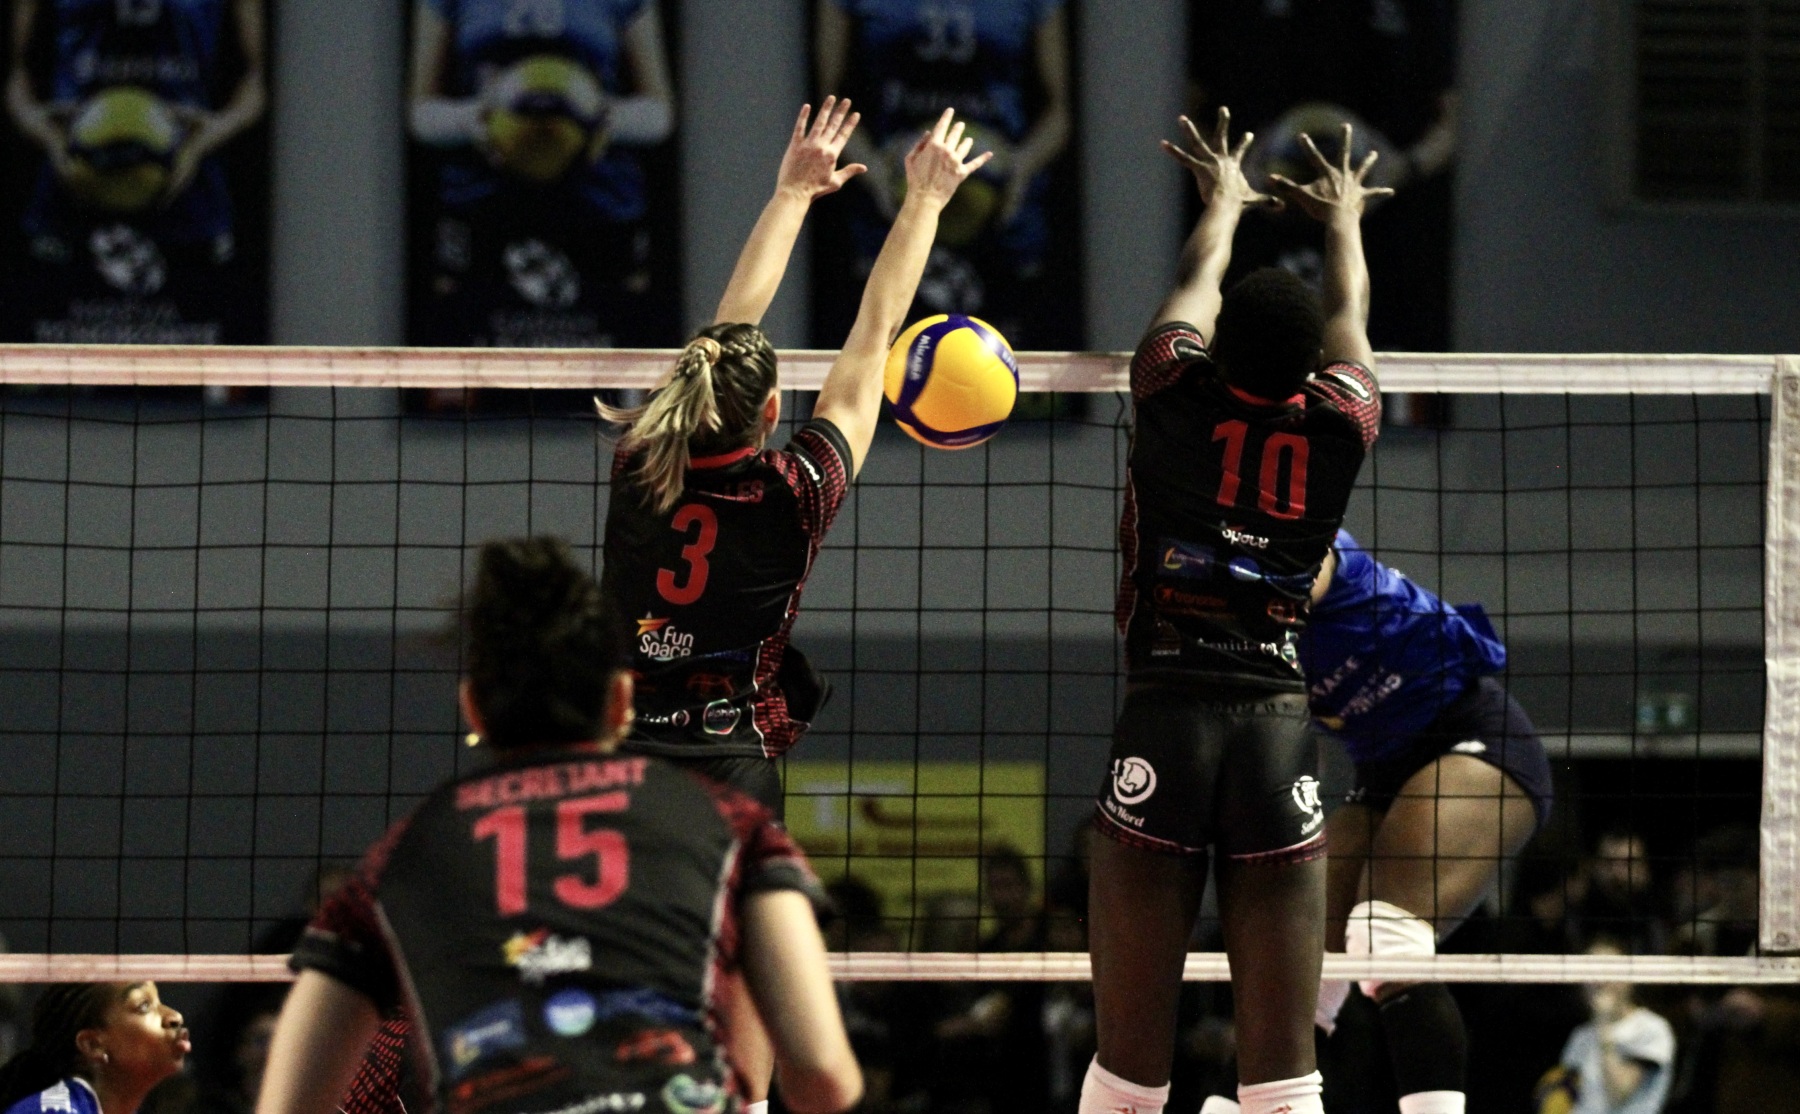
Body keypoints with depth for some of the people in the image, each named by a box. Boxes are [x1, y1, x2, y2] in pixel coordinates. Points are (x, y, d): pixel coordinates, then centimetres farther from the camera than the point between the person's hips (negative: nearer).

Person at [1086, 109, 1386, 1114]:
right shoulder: (1341, 427, 3)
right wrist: (1343, 219, 47)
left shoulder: (1176, 398, 0)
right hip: (1281, 732, 1)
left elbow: (1197, 281, 23)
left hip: (1162, 724, 0)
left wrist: (1226, 200, 44)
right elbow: (1347, 314, 26)